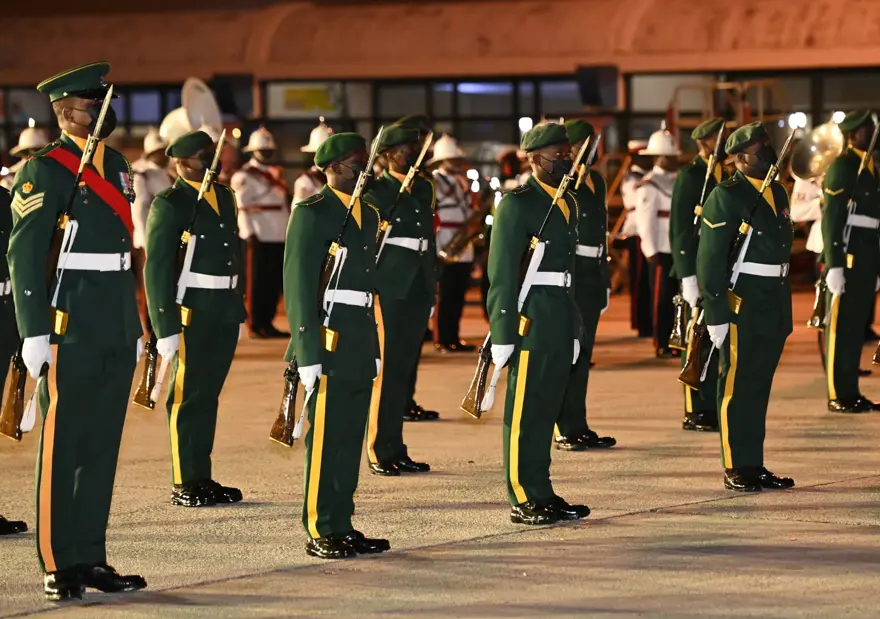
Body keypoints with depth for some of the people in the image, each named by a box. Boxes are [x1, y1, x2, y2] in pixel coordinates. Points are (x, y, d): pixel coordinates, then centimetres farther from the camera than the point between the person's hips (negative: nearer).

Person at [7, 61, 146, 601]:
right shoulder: (45, 172, -9)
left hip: (116, 332, 7)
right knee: (63, 448, -1)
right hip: (71, 329, -7)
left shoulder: (116, 164, 15)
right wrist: (34, 332, -18)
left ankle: (91, 559, 16)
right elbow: (24, 254, -13)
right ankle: (59, 566, 5)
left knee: (103, 446, 10)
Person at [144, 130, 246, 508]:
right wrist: (165, 327, -16)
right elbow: (156, 268, -12)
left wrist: (239, 307, 15)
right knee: (188, 397, 0)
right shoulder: (169, 204, -8)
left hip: (225, 312, 7)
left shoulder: (225, 197, 14)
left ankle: (203, 479, 18)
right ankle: (185, 484, 6)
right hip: (192, 314, -7)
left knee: (208, 395, 12)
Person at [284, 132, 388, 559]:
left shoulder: (368, 214, 17)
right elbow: (298, 286, -11)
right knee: (325, 439, -4)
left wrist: (375, 348, 18)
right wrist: (307, 354, -16)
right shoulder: (311, 214, -7)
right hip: (329, 335, -8)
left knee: (351, 437, 9)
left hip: (361, 337, 8)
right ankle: (320, 532, 0)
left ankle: (342, 527, 15)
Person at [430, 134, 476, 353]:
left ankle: (453, 338, 16)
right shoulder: (433, 181, -7)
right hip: (444, 250, -7)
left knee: (458, 296, 9)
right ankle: (443, 341, 1)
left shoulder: (462, 181, 18)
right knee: (445, 297, -3)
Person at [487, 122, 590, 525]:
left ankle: (543, 495, 17)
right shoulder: (517, 204, -9)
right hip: (531, 318, -8)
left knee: (548, 407, 12)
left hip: (560, 320, 8)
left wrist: (574, 329, 20)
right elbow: (502, 272, -13)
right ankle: (523, 500, 1)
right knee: (525, 410, -3)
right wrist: (502, 333, -16)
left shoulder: (567, 202, 16)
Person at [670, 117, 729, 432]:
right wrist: (689, 275, -15)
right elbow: (680, 229, -10)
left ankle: (712, 407, 13)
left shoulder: (724, 175, 16)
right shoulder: (689, 176, -6)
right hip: (698, 268, -7)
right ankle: (695, 412, -1)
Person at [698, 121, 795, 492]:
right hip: (742, 304, -8)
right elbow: (710, 260, -13)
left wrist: (785, 309, 18)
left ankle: (754, 466, 17)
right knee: (738, 387, -2)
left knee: (759, 387, 12)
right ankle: (736, 469, 4)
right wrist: (716, 315, -17)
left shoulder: (777, 192, 15)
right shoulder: (726, 197, -10)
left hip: (775, 305, 8)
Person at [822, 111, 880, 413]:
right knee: (841, 323, -4)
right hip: (848, 252, -8)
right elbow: (831, 218, -14)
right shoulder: (841, 167, -9)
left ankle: (852, 392, 16)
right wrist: (834, 265, -20)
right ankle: (838, 395, -1)